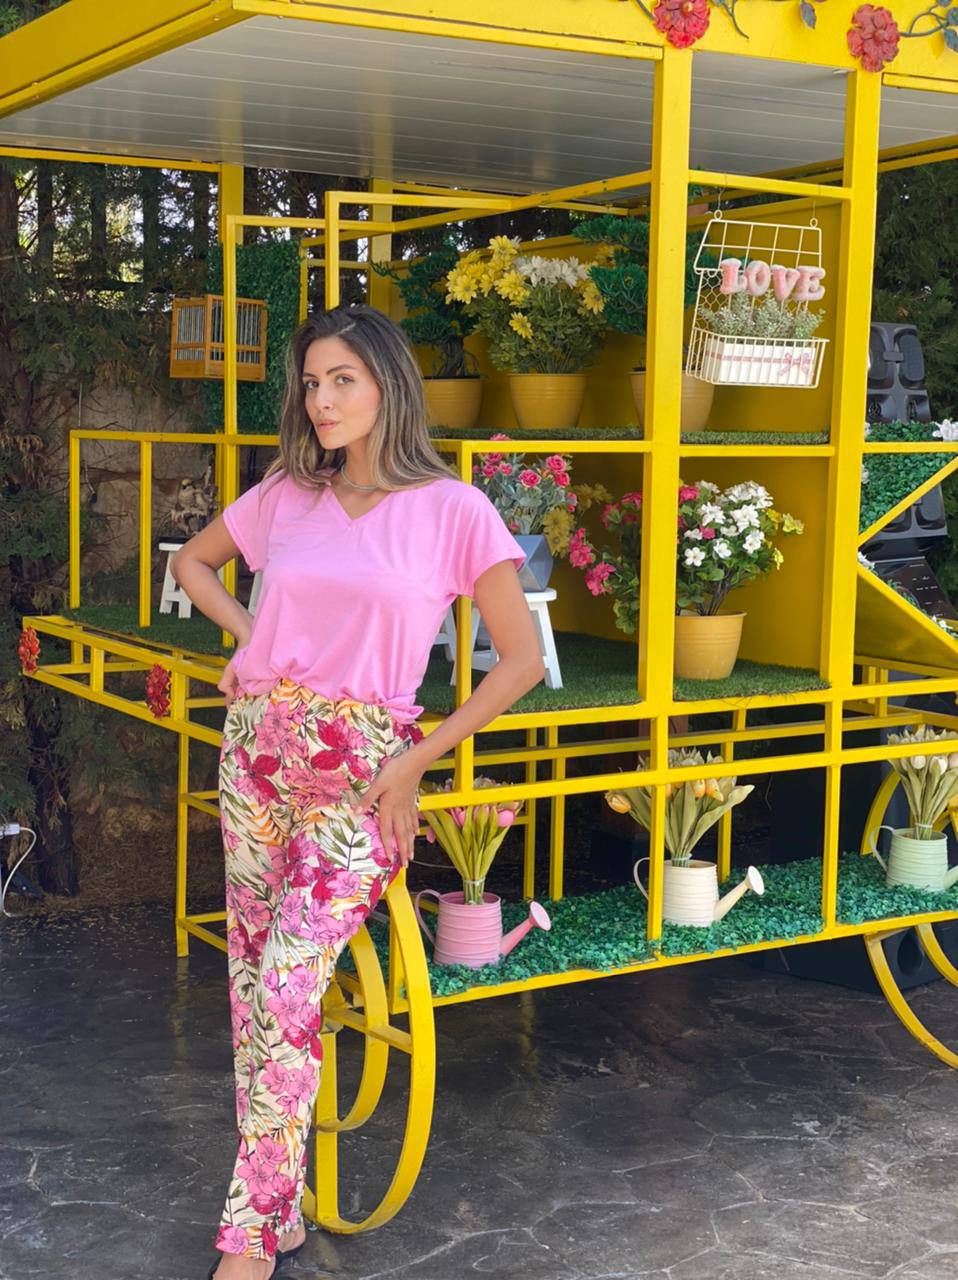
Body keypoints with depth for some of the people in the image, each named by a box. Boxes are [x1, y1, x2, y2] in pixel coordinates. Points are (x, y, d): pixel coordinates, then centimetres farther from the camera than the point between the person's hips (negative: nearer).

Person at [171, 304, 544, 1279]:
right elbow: (191, 561, 25)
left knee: (285, 988, -13)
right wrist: (246, 634, 7)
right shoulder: (286, 495, 7)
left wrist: (415, 761, -8)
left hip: (361, 769, -5)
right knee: (253, 978, 8)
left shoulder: (452, 509, -6)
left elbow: (521, 660, -5)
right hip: (258, 750, 5)